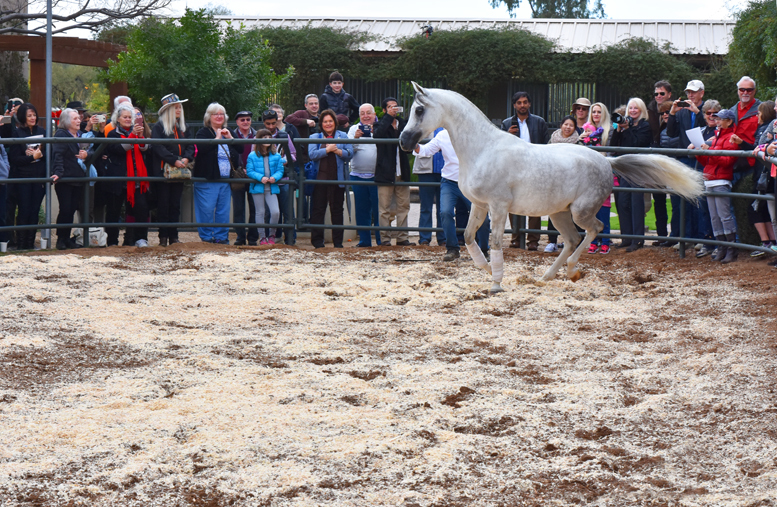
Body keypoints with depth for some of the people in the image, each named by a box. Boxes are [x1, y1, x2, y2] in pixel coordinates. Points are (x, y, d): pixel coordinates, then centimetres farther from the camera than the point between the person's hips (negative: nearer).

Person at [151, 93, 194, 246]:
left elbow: (191, 146, 10)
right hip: (163, 171, -5)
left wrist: (186, 158, -10)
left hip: (179, 171, 5)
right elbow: (158, 148, -15)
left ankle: (174, 236, 10)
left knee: (175, 205, 6)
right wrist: (174, 160, -22)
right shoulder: (159, 127, -4)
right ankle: (163, 237, 2)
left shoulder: (183, 127, 14)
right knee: (163, 205, -2)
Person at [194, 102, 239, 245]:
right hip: (207, 179, -5)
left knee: (224, 210, 6)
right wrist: (217, 138, -12)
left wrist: (229, 137, -3)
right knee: (206, 210, -6)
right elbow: (202, 148, -18)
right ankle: (207, 237, 1)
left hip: (225, 179, 5)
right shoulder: (203, 133, 1)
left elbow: (240, 150, 10)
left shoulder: (228, 132, 18)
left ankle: (222, 237, 12)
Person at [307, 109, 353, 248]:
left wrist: (337, 151, -13)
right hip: (320, 178, -1)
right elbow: (312, 155, -5)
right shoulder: (314, 137, 10)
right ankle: (317, 241, 5)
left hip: (337, 179, 1)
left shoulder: (343, 136, 12)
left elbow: (350, 154, 1)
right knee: (318, 210, -1)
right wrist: (327, 150, -12)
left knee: (337, 210, 4)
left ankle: (338, 241, 9)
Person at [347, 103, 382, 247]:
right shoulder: (354, 128, 12)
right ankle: (364, 240, 13)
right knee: (361, 210, 6)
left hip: (376, 175, -3)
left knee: (378, 209, -3)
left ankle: (381, 240, 4)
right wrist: (355, 138, -15)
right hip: (358, 175, 3)